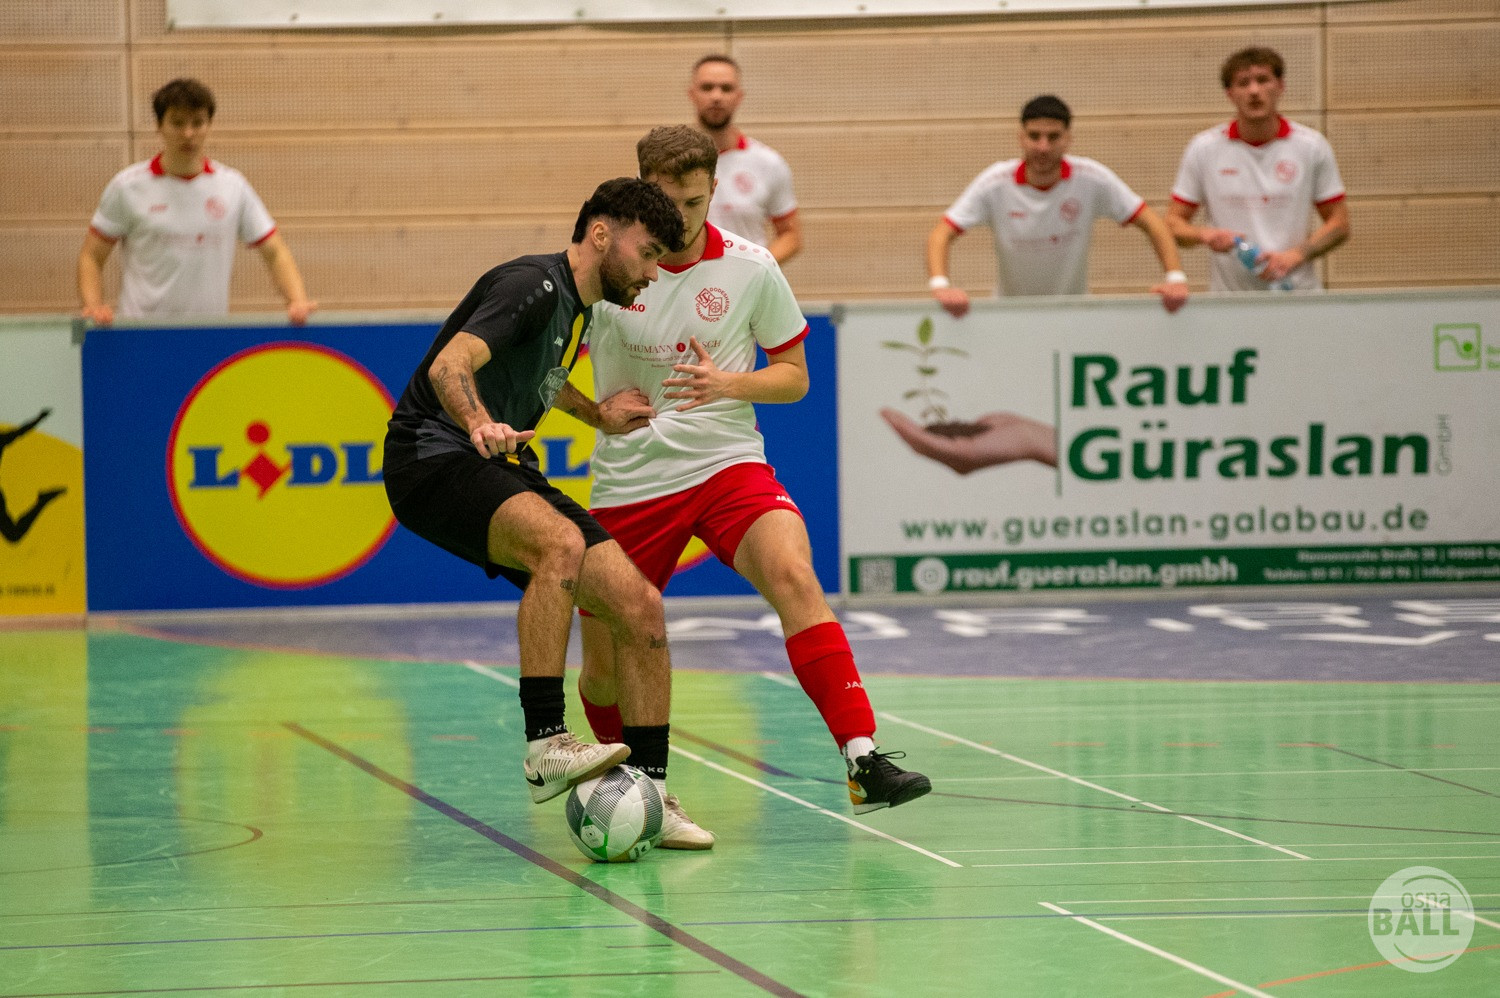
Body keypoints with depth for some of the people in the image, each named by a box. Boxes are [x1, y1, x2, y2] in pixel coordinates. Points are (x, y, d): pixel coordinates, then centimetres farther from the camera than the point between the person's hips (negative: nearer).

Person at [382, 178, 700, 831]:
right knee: (562, 542, -36)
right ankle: (545, 747, -35)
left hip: (502, 470, 9)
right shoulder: (533, 285, -13)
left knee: (638, 604, -6)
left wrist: (595, 413, 42)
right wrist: (482, 426, -47)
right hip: (433, 457, -9)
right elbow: (448, 366, -29)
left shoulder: (580, 310, 16)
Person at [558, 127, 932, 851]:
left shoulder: (750, 269, -2)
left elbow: (794, 375, 6)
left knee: (793, 575, -30)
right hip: (631, 481, 1)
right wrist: (600, 411, -12)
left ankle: (863, 760, -35)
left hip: (730, 464, -1)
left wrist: (728, 384, -14)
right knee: (605, 668, 1)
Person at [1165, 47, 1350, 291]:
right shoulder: (1203, 149, 3)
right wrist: (1205, 235, -14)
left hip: (1297, 292, 0)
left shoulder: (1312, 147, 4)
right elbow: (1174, 223, 8)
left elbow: (1339, 224, 7)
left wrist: (1295, 256, -10)